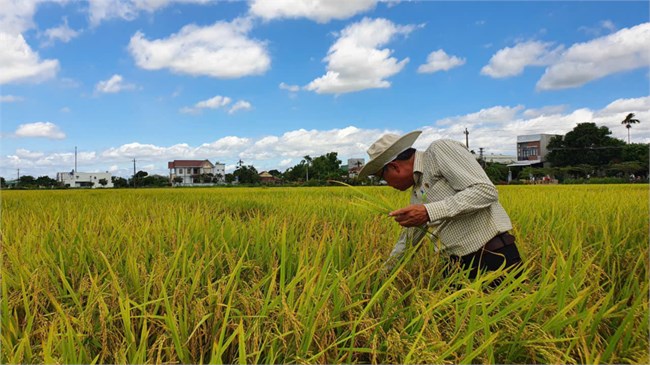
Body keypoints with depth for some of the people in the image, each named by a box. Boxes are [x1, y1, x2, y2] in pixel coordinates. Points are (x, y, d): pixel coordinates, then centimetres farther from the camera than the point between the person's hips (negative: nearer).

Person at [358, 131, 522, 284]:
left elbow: (486, 191, -21)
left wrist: (429, 212, -24)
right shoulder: (417, 192, 14)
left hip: (494, 259, -8)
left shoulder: (440, 149, -10)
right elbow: (407, 240, 24)